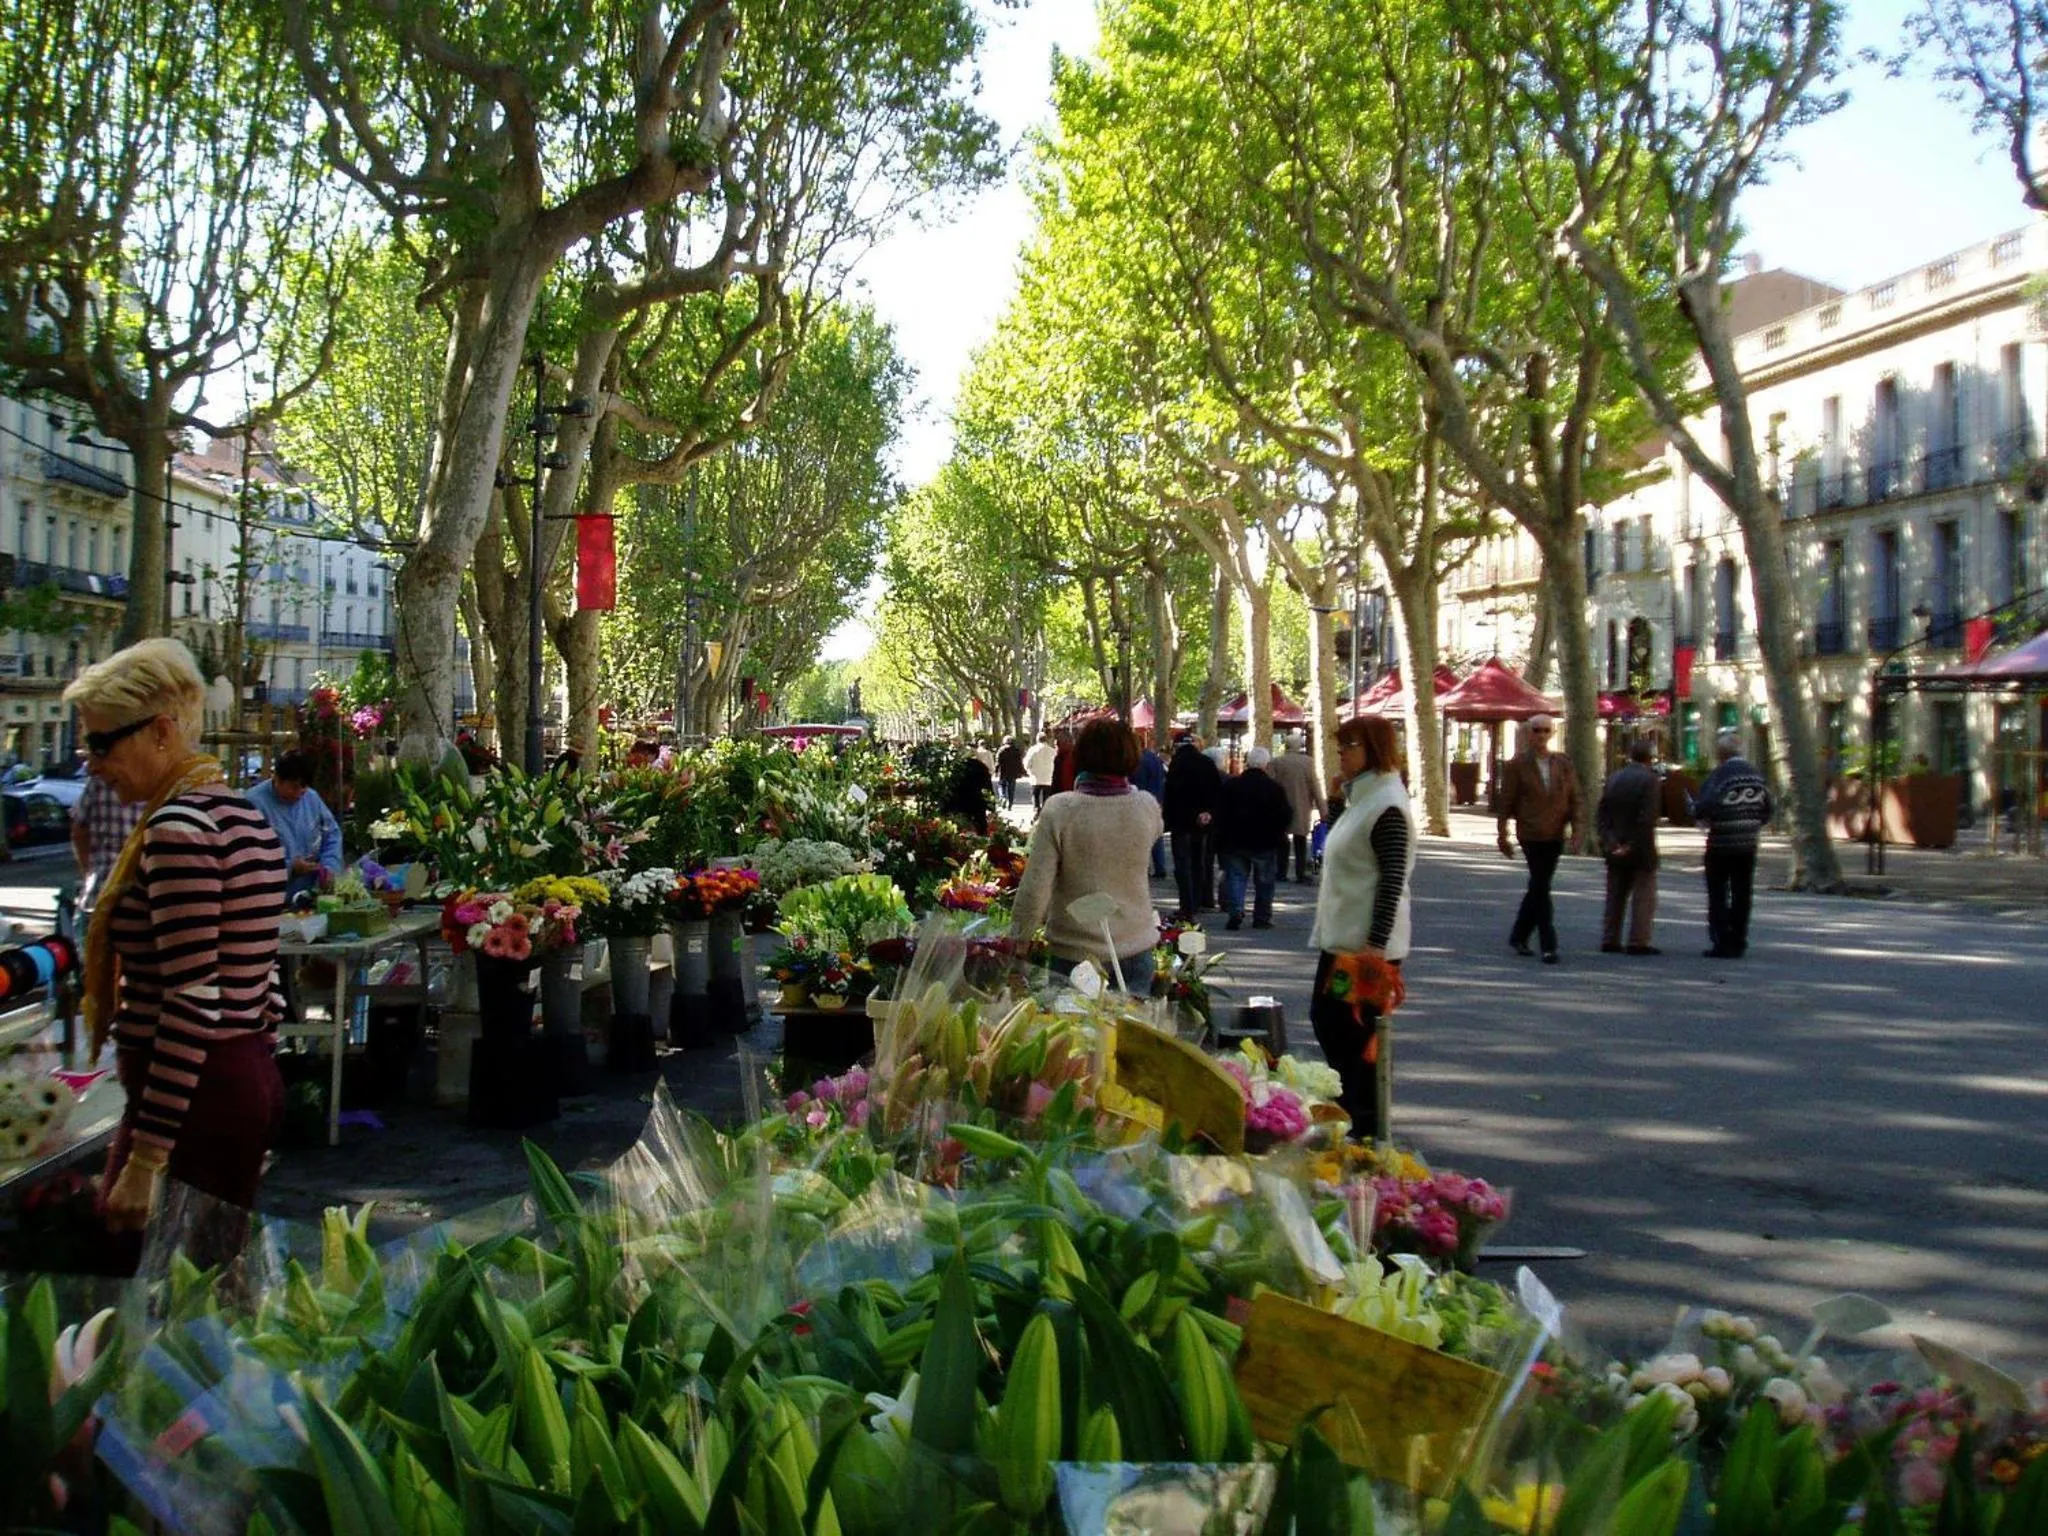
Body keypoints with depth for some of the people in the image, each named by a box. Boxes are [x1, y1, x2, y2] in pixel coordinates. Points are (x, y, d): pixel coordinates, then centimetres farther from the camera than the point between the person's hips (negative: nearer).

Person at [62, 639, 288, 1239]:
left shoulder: (179, 826, -16)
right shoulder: (243, 815, 12)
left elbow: (192, 1003, -21)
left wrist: (145, 1161, -20)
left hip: (188, 1094, -10)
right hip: (251, 1080, 10)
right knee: (212, 1270, 15)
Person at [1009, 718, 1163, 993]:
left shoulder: (1059, 811, -17)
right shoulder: (1147, 807, -9)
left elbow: (1034, 890, -15)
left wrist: (1017, 940, -2)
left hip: (1075, 953, -2)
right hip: (1136, 947, 2)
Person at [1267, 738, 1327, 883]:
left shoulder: (1276, 762, -7)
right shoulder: (1307, 762, -6)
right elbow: (1315, 787, -6)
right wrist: (1323, 810, -1)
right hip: (1301, 809, 0)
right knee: (1300, 844, 7)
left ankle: (1281, 872, 13)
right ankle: (1301, 874, 2)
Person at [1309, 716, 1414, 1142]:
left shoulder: (1387, 806, -16)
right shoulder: (1360, 798, 14)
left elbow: (1393, 882, -21)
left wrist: (1376, 946, -23)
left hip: (1368, 946, -10)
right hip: (1340, 939, 10)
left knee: (1357, 1034, -2)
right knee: (1325, 1019, 16)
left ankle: (1365, 1128, 8)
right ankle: (1345, 1109, 28)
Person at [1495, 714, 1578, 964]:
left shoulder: (1563, 763, 9)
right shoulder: (1517, 765, -1)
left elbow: (1574, 797, 10)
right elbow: (1506, 801, 0)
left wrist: (1576, 828, 0)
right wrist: (1503, 835, -2)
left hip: (1556, 836, 4)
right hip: (1531, 835, -4)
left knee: (1538, 887, 12)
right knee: (1540, 889, -8)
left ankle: (1518, 937, 27)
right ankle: (1549, 945, -7)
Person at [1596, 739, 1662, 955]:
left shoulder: (1614, 777, 7)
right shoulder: (1650, 780, -12)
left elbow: (1603, 813, 0)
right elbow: (1647, 819, -20)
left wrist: (1609, 841, -5)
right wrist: (1633, 846, -15)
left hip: (1616, 849, 6)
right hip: (1640, 849, -6)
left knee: (1615, 895, 13)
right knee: (1644, 896, 2)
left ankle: (1609, 940, 15)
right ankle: (1638, 941, -2)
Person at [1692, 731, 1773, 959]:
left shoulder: (1719, 776, -14)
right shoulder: (1757, 776, 7)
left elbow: (1704, 808, -22)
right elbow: (1767, 809, 10)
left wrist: (1699, 816, -1)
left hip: (1721, 844, -6)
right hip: (1748, 844, 6)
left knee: (1718, 896, 3)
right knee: (1742, 895, 11)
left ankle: (1722, 943, 0)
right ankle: (1738, 944, 13)